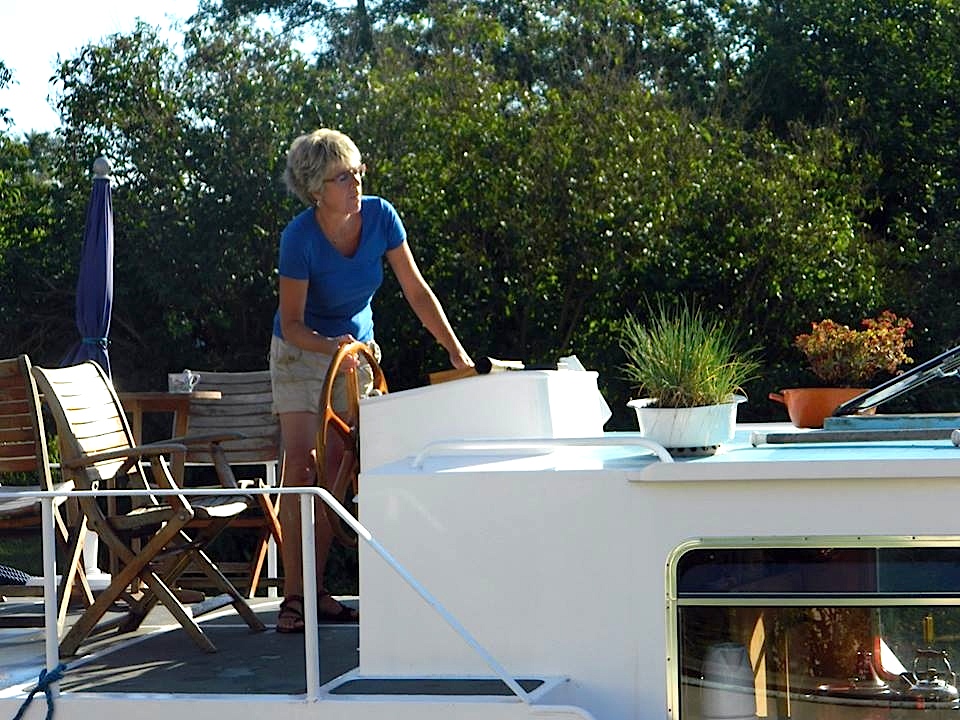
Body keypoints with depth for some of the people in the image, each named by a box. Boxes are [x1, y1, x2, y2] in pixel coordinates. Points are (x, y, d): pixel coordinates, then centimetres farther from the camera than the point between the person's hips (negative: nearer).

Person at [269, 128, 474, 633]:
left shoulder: (379, 217, -15)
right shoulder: (300, 238, -26)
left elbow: (417, 292, -6)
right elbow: (292, 324, -21)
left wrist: (456, 351, -11)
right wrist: (332, 346, -40)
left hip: (356, 350, 4)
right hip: (301, 353, -4)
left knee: (334, 471, 3)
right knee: (301, 468, -13)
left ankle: (319, 592, 7)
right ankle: (293, 596, -11)